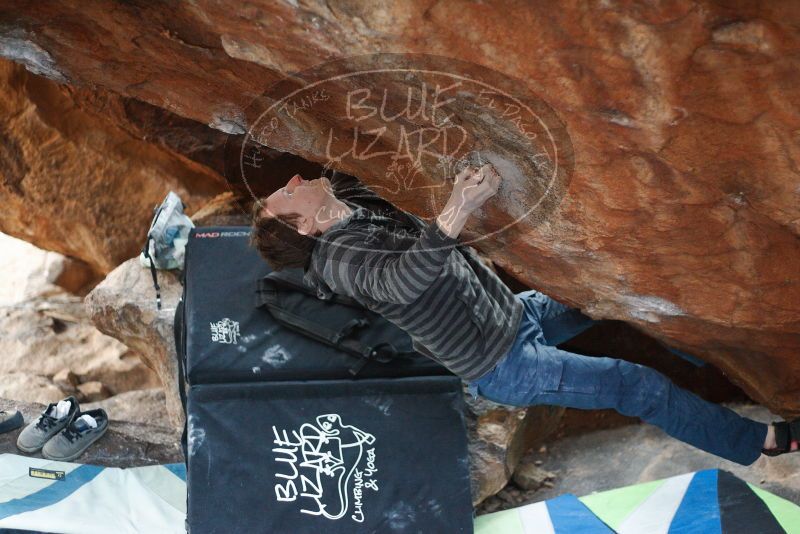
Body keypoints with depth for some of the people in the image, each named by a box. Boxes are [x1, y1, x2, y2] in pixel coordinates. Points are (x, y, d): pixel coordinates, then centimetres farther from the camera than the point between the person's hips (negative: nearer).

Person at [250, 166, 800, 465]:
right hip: (504, 365, -9)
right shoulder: (342, 260, -28)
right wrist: (458, 210, -60)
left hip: (516, 309, 9)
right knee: (639, 386, -4)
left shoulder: (353, 197, -1)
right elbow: (402, 279, -46)